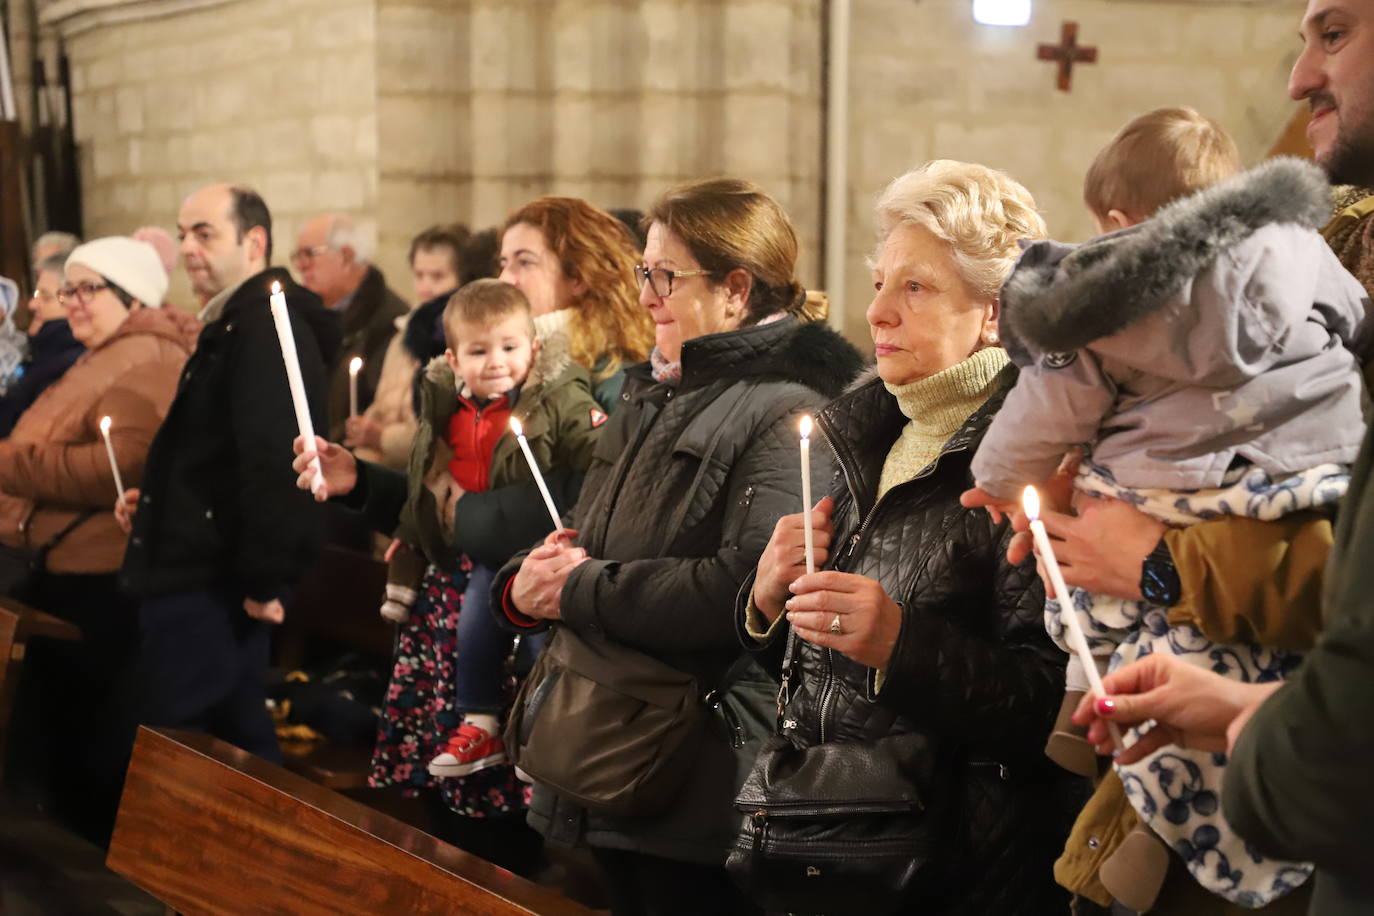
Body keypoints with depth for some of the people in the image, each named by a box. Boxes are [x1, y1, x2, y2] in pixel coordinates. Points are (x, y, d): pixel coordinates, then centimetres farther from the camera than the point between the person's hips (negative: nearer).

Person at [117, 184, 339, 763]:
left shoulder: (265, 329, -18)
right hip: (197, 578, 11)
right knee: (236, 736, 17)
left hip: (210, 589, -11)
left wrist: (263, 582, -22)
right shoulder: (232, 324, 17)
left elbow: (273, 463, -26)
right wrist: (155, 500, 12)